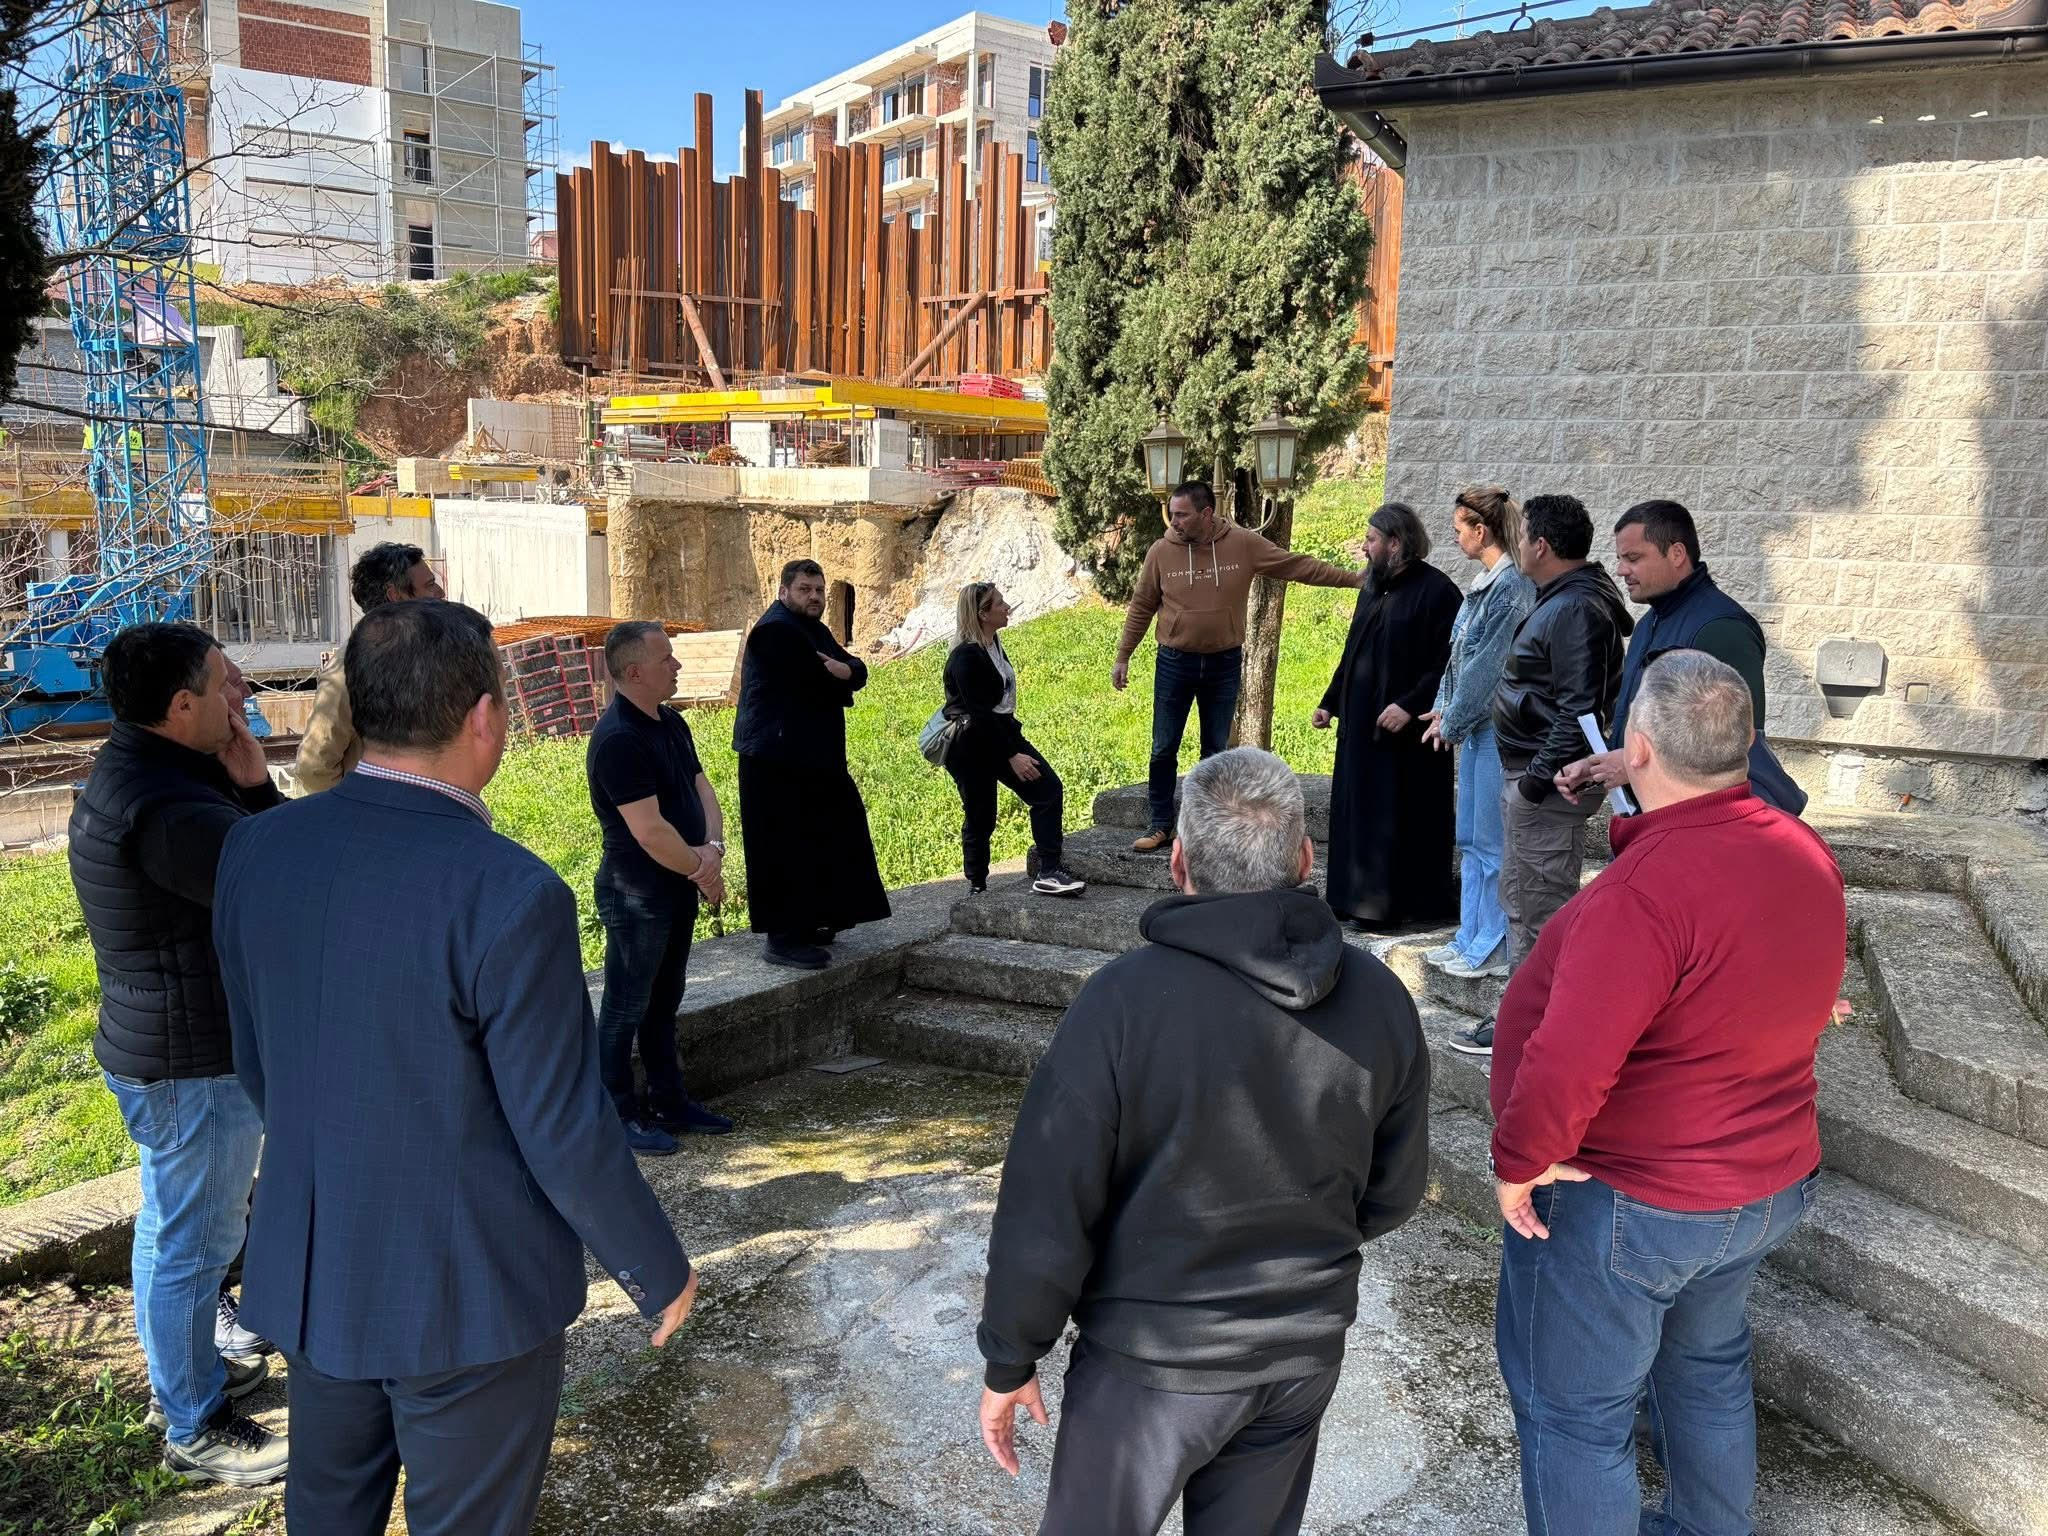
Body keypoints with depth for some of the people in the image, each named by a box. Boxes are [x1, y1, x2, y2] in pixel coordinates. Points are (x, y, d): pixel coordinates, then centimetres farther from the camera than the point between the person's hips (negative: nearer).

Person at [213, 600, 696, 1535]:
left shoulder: (256, 848, -8)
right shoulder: (509, 894, -28)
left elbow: (256, 1063, 5)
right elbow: (564, 1131, -21)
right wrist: (658, 1272, -5)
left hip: (307, 1271, 6)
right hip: (466, 1291, -6)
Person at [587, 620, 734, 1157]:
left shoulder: (671, 723, 8)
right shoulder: (618, 739, -23)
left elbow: (702, 789, 8)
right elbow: (650, 832, -26)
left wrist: (713, 848, -11)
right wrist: (702, 871, -12)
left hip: (678, 889, 9)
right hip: (636, 895, -9)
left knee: (664, 1003, 19)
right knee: (626, 1009, 5)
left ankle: (670, 1102, 30)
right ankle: (622, 1116, 17)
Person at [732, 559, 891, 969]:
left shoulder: (812, 629, 18)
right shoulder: (776, 630, -14)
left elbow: (857, 671, 9)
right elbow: (819, 686, -20)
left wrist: (844, 670, -14)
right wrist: (840, 679, 2)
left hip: (812, 758, 10)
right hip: (777, 762, -10)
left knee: (822, 842, 15)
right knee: (786, 847, -6)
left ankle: (807, 923, 26)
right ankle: (782, 939, 0)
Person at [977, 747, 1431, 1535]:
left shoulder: (1126, 999, -24)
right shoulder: (1380, 999, -10)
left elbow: (1048, 1207, -19)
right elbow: (1393, 1192, 3)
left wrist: (1009, 1361, -4)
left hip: (1152, 1359, -4)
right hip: (1305, 1353, 4)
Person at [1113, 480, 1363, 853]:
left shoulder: (1244, 544, -8)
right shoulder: (1161, 551, -7)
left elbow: (1298, 566, -2)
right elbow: (1141, 607, 2)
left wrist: (1355, 579, -3)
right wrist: (1123, 657, 3)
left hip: (1224, 665, 0)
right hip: (1175, 664, 0)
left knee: (1216, 751, 10)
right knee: (1164, 750, 4)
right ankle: (1161, 826, 16)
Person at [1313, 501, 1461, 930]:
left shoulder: (1435, 590, -12)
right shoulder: (1374, 588, 13)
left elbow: (1448, 663, -17)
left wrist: (1409, 705, -24)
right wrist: (1330, 703, 19)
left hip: (1404, 732, -8)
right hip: (1361, 725, 8)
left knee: (1400, 820, -1)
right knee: (1358, 813, 12)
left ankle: (1397, 904, 8)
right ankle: (1360, 899, 22)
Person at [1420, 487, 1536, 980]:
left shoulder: (1511, 587, -16)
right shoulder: (1485, 582, 12)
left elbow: (1487, 666, -17)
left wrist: (1452, 721, -10)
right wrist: (1444, 709, 10)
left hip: (1495, 728, -10)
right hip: (1476, 725, 10)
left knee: (1490, 842, -1)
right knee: (1470, 840, 15)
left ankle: (1491, 948, 9)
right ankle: (1470, 938, 24)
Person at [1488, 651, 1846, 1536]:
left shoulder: (1651, 887, -32)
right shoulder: (1806, 855, -5)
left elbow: (1566, 1064, -36)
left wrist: (1519, 1163, -21)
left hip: (1628, 1203, -9)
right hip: (1770, 1185, 9)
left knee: (1574, 1412, 11)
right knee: (1707, 1365, 31)